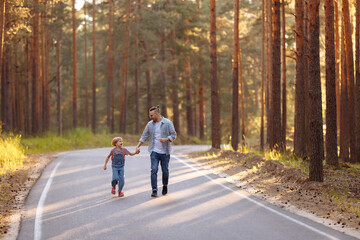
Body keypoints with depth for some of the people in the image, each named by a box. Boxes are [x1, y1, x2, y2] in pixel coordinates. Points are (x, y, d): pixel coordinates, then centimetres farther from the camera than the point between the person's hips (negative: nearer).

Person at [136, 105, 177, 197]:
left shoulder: (168, 123, -3)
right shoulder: (150, 124, 6)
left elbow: (173, 135, -3)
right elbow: (144, 136, 9)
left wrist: (165, 139, -21)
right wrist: (138, 146, -2)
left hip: (165, 152, -2)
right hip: (154, 151, 2)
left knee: (165, 170, 7)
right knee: (154, 170, -11)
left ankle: (165, 185, 34)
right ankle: (154, 190, -10)